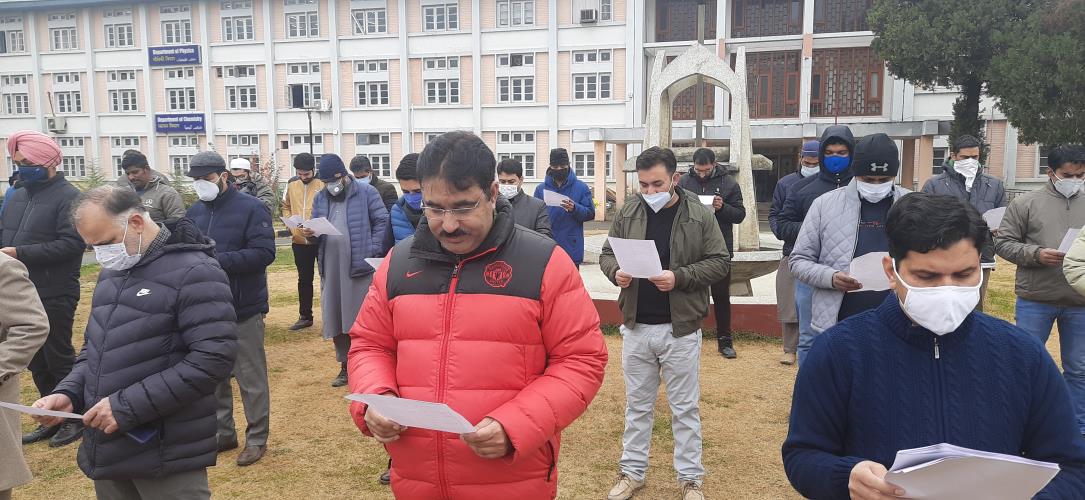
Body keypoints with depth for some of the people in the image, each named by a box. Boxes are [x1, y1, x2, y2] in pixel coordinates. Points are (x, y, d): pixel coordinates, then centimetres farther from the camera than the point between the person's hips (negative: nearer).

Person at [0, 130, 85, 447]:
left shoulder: (68, 197, -12)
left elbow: (72, 243, -21)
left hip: (54, 295, -8)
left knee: (59, 357, 2)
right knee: (36, 360, 15)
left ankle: (75, 418, 17)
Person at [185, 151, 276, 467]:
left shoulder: (250, 208, -10)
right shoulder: (195, 211, 8)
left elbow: (265, 253, -19)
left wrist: (218, 259, -26)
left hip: (244, 309, -6)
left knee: (251, 377, 4)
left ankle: (257, 438, 17)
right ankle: (223, 433, 31)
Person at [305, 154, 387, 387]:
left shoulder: (366, 192, -1)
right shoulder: (320, 198, 15)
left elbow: (382, 221, -3)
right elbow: (317, 228, 19)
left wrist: (373, 251, -11)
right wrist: (310, 233, -5)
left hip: (360, 265, -5)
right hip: (331, 267, 5)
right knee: (335, 317, 9)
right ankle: (346, 366, 22)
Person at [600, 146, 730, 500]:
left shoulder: (700, 215, -6)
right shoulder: (627, 214, 1)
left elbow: (720, 263, -6)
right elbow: (607, 254, 9)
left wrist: (679, 277, -20)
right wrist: (615, 272, -14)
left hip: (680, 329, -2)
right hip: (636, 327, 3)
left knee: (685, 408, 10)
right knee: (637, 405, 15)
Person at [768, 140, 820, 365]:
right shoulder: (786, 183, 7)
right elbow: (774, 215, 10)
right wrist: (782, 231, -9)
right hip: (792, 252, 2)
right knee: (790, 305, 5)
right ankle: (790, 349, 18)